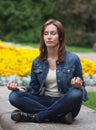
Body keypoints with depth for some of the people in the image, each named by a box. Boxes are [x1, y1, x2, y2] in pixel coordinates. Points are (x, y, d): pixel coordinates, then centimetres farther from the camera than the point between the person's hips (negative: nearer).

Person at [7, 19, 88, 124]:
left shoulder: (73, 59, -3)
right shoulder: (37, 62, 6)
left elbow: (81, 90, 1)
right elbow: (34, 89, 11)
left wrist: (79, 86, -23)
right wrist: (18, 88, -9)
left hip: (66, 104, -2)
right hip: (45, 101, 3)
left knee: (76, 94, -37)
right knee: (14, 96, -21)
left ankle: (34, 117, -27)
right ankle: (59, 116, -28)